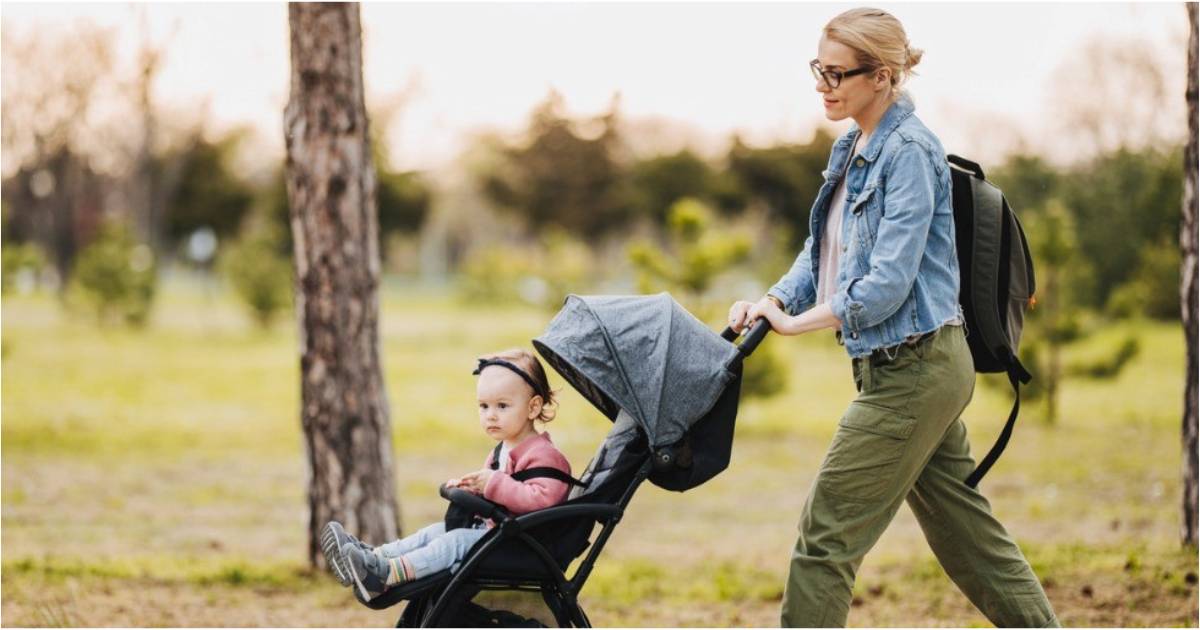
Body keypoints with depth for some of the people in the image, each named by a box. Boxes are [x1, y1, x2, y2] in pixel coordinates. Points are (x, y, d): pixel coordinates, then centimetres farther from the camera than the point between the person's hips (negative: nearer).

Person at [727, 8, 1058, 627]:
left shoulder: (909, 151, -15)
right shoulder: (851, 149, 12)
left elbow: (888, 282, -21)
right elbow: (821, 252, 15)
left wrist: (796, 322, -17)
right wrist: (772, 300, -4)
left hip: (914, 370, -10)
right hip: (907, 371, 10)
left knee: (827, 535, -5)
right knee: (965, 530, 14)